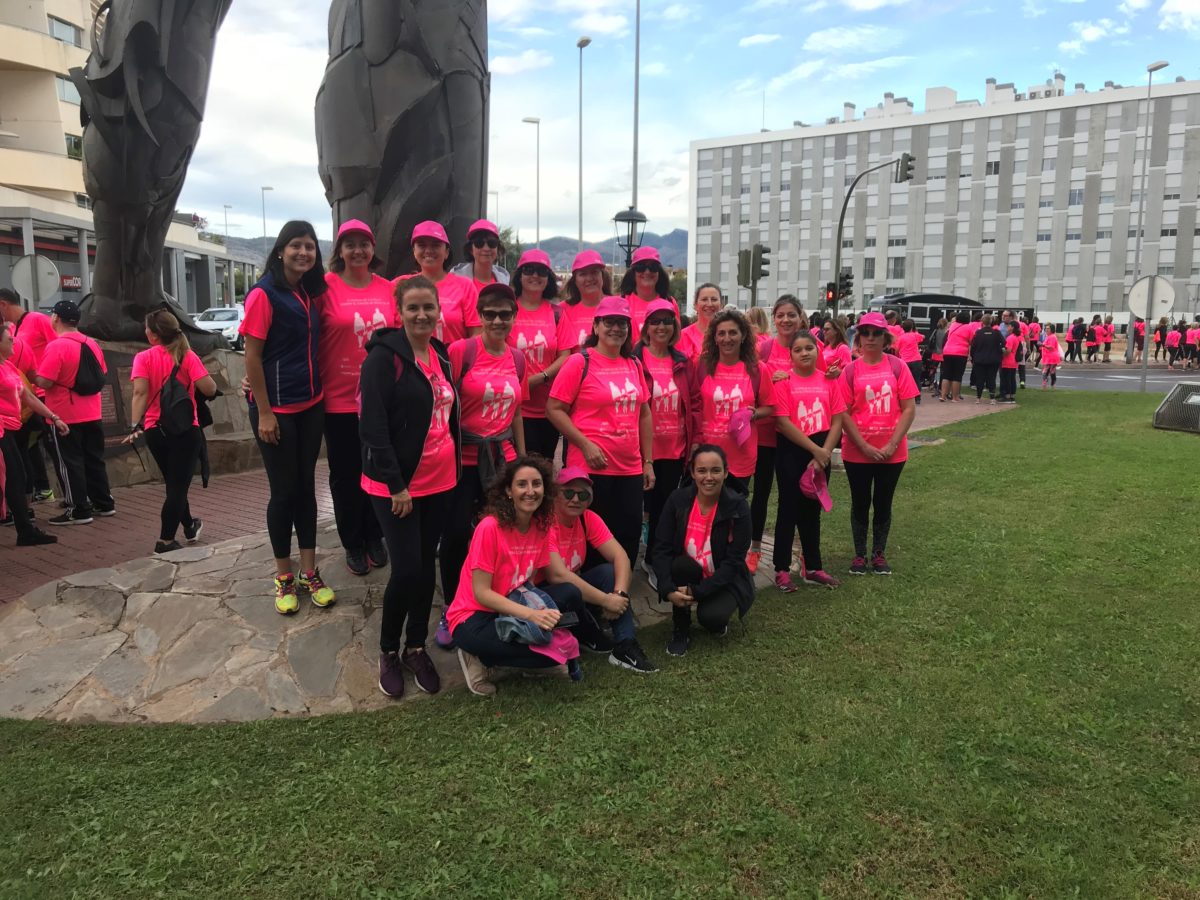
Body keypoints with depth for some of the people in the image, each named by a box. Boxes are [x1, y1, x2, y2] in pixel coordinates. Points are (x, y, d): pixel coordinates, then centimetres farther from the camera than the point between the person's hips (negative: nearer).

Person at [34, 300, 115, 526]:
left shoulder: (56, 346, -16)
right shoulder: (92, 344, 7)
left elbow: (44, 382, -20)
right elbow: (101, 377, 14)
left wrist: (31, 376, -2)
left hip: (65, 416, -7)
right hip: (91, 413, 7)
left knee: (69, 463, 1)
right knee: (94, 459, 15)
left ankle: (79, 510, 4)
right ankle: (104, 503, 21)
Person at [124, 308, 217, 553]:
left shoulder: (144, 358, -4)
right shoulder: (188, 356, -7)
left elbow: (140, 392, -18)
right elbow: (209, 389, -17)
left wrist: (136, 425, -22)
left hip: (155, 430, 3)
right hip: (186, 430, -2)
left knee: (174, 483, 21)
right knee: (179, 485, 3)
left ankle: (189, 527, 38)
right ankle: (165, 541, 0)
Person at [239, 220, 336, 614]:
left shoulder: (311, 294, 8)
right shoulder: (264, 294, -12)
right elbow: (252, 356, -14)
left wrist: (318, 394, 5)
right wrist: (264, 412, -15)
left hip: (311, 406, 6)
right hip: (276, 409, -6)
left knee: (306, 486, 11)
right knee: (284, 491, 3)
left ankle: (310, 572, 20)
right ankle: (283, 576, 18)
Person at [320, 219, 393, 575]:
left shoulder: (388, 289, 5)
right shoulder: (326, 287, -6)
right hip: (340, 399, -3)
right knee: (345, 473, 9)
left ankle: (375, 538, 30)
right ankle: (352, 544, 24)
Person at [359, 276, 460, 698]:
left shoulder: (441, 355, 10)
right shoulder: (383, 357, -13)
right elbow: (372, 427, -18)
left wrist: (456, 468, 14)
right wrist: (396, 484, -19)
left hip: (439, 481, 6)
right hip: (395, 486, -6)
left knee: (426, 565, 12)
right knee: (406, 569, -6)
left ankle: (416, 647, 27)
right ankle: (388, 650, 17)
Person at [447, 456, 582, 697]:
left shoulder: (541, 527, -2)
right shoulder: (490, 527, -21)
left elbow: (529, 582, 7)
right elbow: (481, 592, -20)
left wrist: (542, 611, -13)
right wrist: (531, 614, -30)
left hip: (514, 610, 7)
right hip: (474, 619, -7)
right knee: (552, 648, -26)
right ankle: (478, 657, -2)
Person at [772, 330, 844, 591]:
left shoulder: (829, 381, 3)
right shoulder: (784, 381, -8)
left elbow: (837, 421, 2)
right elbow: (783, 423, -14)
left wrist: (825, 452, -10)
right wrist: (815, 449, -15)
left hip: (822, 452, 4)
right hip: (791, 451, -4)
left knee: (812, 509, 14)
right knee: (789, 509, 2)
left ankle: (812, 567, 24)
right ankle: (782, 569, 11)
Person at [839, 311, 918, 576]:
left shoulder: (897, 367, -3)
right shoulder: (851, 370, -4)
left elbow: (909, 409, -5)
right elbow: (843, 414, -6)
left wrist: (892, 445, -12)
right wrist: (865, 447, -12)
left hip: (892, 453, 1)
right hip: (857, 453, 0)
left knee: (883, 503, 12)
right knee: (860, 504, 10)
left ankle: (879, 554, 26)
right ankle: (860, 555, 23)